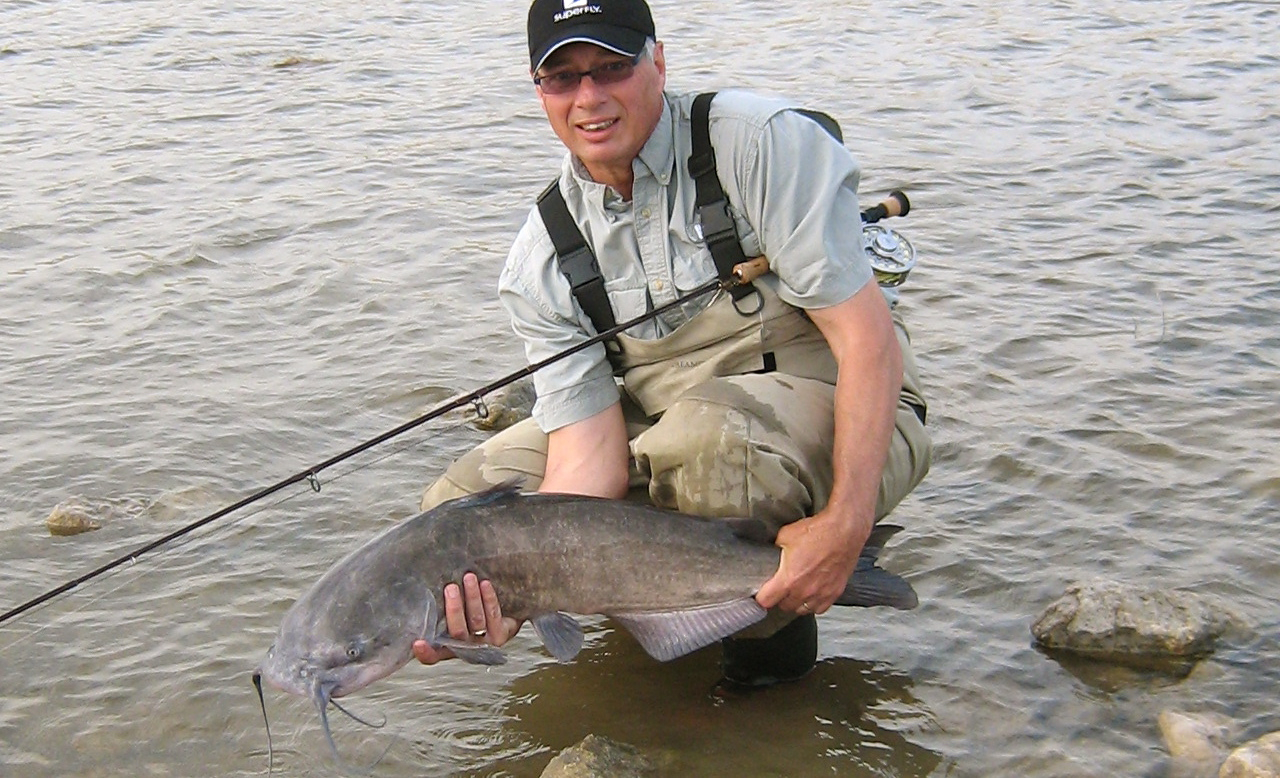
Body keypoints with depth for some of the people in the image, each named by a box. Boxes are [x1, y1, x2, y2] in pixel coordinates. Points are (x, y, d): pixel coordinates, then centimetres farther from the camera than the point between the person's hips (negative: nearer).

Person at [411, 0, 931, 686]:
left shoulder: (761, 142, -16)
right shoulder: (542, 260, -3)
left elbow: (868, 335, -20)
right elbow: (589, 446, -11)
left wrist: (847, 522, -31)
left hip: (834, 409, -5)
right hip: (666, 424, 5)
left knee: (703, 435, -39)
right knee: (459, 509, -6)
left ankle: (777, 620, -8)